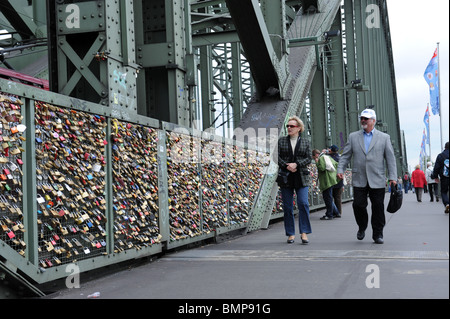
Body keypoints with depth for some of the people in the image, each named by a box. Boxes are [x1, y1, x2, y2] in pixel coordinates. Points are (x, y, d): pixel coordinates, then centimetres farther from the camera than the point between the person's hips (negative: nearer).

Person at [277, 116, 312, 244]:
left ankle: (304, 233, -6)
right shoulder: (281, 141, 10)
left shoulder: (305, 142, 9)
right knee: (287, 206, 1)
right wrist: (287, 166, -13)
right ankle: (290, 234, 8)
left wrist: (296, 164, -14)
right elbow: (277, 157, 2)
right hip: (285, 178, 1)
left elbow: (308, 158, 1)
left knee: (303, 203, -12)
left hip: (301, 178, -1)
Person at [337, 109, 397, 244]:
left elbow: (390, 158, 5)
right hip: (359, 179, 1)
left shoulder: (384, 137, 8)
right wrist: (340, 169, -6)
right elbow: (345, 155, 10)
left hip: (377, 180, -1)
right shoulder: (353, 137, 12)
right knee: (358, 205, -4)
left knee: (378, 207, 1)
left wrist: (392, 177, -3)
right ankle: (362, 227, 22)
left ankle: (378, 234, 14)